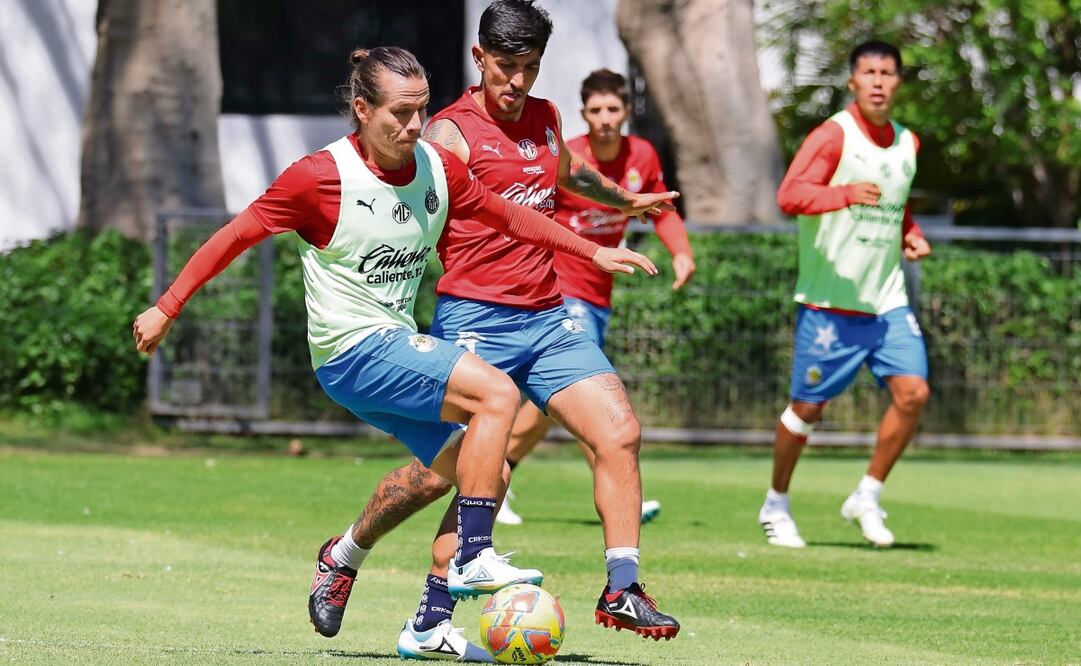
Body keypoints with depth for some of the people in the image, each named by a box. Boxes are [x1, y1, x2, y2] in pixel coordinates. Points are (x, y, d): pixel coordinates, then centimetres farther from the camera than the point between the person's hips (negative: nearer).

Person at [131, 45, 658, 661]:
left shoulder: (438, 169, 3)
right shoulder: (322, 177, -14)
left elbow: (509, 216, 18)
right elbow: (235, 237, -7)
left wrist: (595, 251, 16)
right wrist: (166, 310, -7)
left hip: (398, 347, 7)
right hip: (351, 351, -7)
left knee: (485, 475, 1)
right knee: (499, 394, -23)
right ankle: (473, 560, -20)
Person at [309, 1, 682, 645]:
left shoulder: (545, 119, 15)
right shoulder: (452, 133, -8)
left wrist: (627, 200, 55)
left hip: (549, 317, 6)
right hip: (475, 321, -6)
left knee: (620, 432, -9)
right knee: (439, 471, -5)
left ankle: (621, 591, -5)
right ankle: (345, 556, 20)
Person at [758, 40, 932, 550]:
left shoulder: (906, 143, 11)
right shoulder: (834, 136, -11)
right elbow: (789, 195, -24)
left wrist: (911, 235, 10)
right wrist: (846, 193, -40)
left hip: (887, 300, 6)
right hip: (829, 302, -6)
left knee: (913, 392, -9)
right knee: (808, 406, 1)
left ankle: (866, 498, 6)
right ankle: (776, 505, 22)